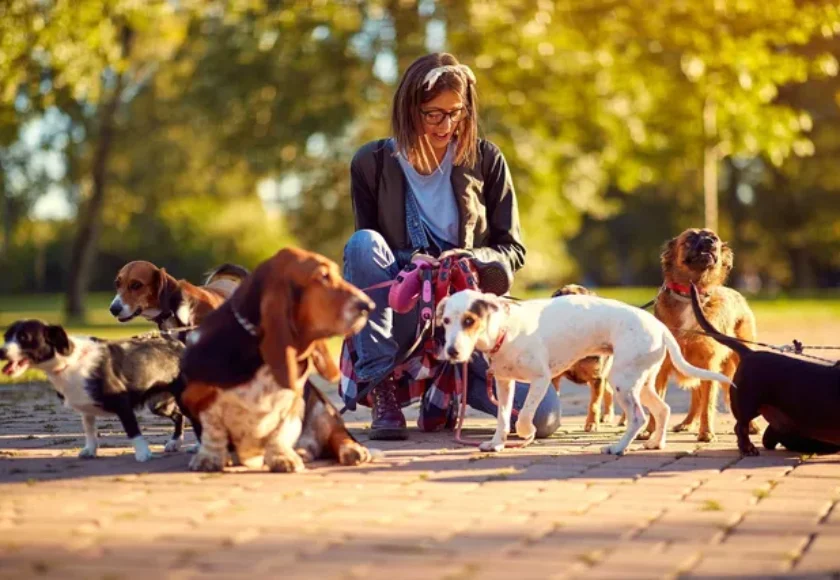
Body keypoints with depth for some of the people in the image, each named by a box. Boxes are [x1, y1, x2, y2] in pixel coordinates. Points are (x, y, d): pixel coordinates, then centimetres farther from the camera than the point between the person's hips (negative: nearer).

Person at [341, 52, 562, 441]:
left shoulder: (485, 160, 2)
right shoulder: (372, 163, 0)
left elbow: (512, 250, 4)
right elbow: (364, 255, 1)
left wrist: (474, 260, -20)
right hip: (401, 316, -1)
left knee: (543, 416, -19)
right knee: (362, 243, -32)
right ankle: (381, 390, -22)